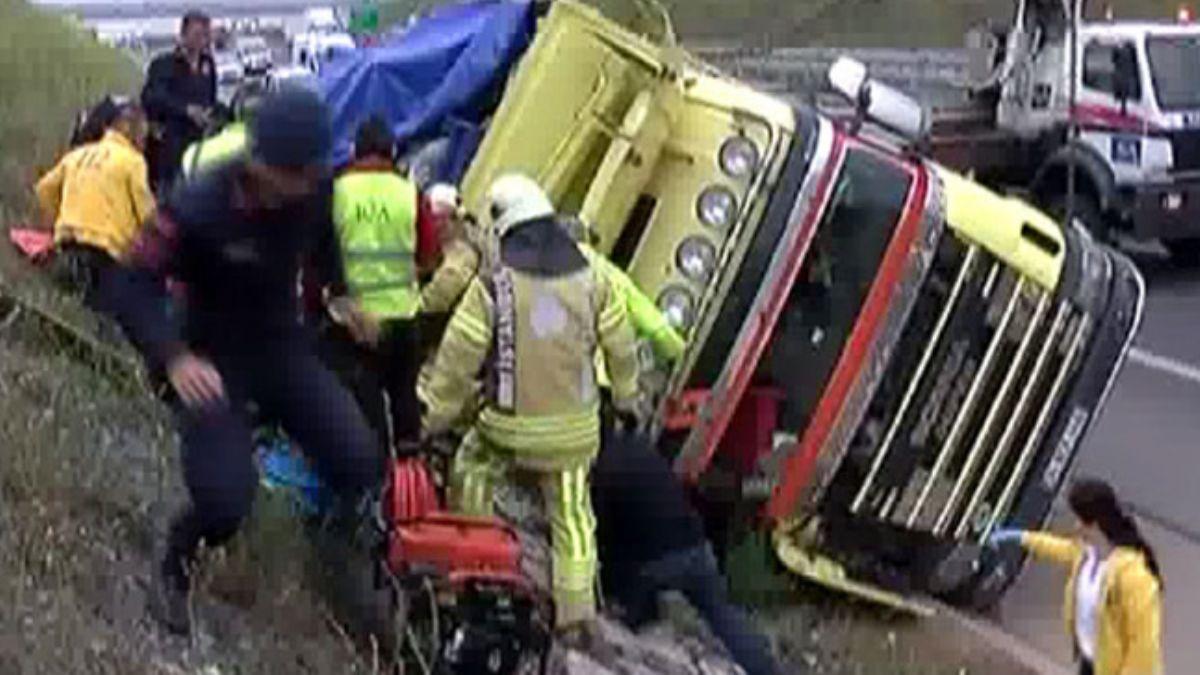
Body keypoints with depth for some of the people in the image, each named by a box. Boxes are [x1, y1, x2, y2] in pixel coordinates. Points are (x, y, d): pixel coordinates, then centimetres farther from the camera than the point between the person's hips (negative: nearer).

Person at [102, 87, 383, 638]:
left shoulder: (315, 189, -15)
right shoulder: (199, 206, -30)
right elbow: (129, 286, -27)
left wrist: (341, 296, 12)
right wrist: (175, 358, -38)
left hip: (283, 345, 5)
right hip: (216, 358, -4)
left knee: (360, 463, -8)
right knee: (224, 500, -18)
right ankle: (174, 569, 16)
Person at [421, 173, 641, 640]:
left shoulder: (493, 283, -12)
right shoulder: (588, 278, -2)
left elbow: (458, 356, -11)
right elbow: (620, 344, 6)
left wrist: (437, 417, -1)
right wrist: (625, 397, 23)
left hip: (510, 424, -3)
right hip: (573, 424, 3)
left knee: (471, 474, 23)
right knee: (571, 514, 12)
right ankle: (576, 615, 9)